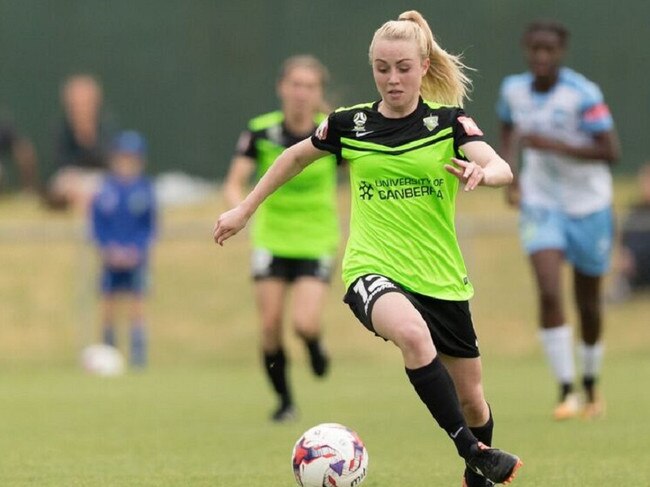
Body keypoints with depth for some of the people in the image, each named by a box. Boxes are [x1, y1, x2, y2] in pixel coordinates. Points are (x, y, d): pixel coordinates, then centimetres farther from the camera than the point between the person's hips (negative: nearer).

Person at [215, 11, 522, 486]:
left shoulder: (449, 122, -3)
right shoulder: (350, 123, 1)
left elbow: (502, 169, -20)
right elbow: (296, 157, 19)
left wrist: (481, 173, -43)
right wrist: (245, 209, 21)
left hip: (441, 278, 1)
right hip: (372, 268, -1)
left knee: (471, 397, 10)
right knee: (413, 333, -36)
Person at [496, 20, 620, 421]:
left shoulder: (583, 95, -18)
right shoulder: (513, 90, -4)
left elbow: (610, 151, -21)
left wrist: (555, 146, -29)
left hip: (589, 206, -2)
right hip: (541, 205, 2)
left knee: (588, 302, 11)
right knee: (549, 293, -18)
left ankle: (591, 384, 34)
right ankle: (567, 390, -14)